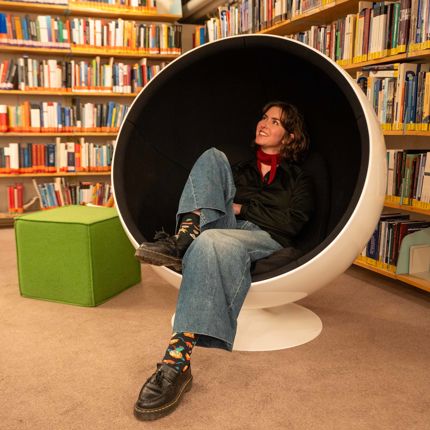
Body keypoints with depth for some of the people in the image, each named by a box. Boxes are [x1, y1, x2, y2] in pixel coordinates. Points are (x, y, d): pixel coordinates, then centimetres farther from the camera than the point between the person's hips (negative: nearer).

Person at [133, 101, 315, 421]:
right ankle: (183, 239, -36)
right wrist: (229, 207, -3)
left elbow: (291, 223, 2)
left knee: (211, 241, -40)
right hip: (226, 228, 4)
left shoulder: (299, 179, 19)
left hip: (266, 239, -4)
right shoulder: (240, 168, 32)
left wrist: (242, 207, -2)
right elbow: (216, 191, 20)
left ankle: (179, 360, -48)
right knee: (213, 156, -12)